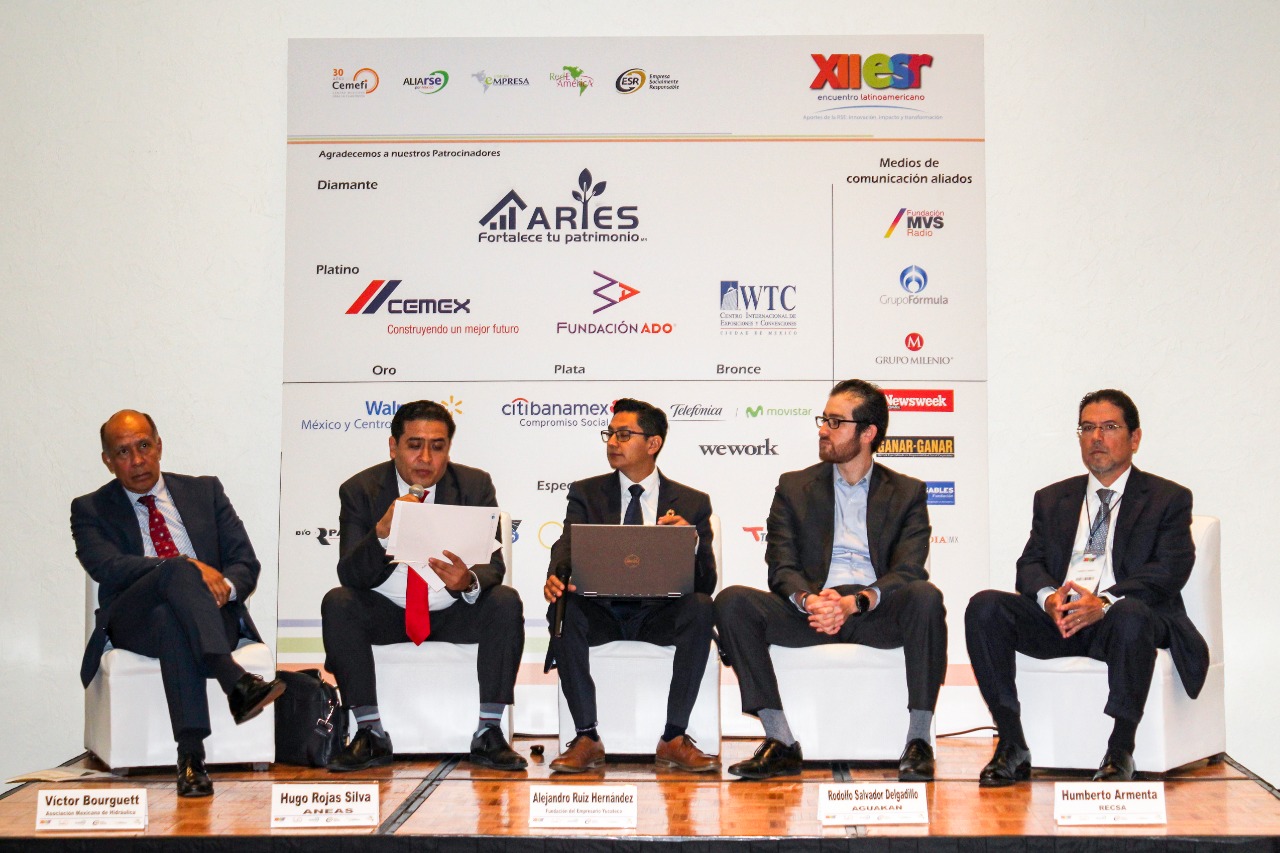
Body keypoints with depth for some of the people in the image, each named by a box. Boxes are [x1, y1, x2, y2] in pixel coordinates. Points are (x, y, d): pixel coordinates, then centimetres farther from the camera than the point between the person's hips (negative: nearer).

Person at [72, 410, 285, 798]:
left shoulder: (205, 491, 19)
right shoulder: (91, 509, 12)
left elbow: (246, 562, 10)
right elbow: (107, 566, -10)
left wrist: (224, 587, -16)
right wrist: (185, 566, -23)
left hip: (213, 615, 2)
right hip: (133, 619, -2)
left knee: (172, 621, -38)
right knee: (179, 571, -36)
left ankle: (191, 754, -46)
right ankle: (237, 684, -51)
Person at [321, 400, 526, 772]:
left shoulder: (475, 485, -3)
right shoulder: (361, 490, -5)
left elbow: (493, 565, -11)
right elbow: (349, 576, -15)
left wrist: (468, 582, -37)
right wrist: (383, 531, -34)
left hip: (455, 612, 0)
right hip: (386, 612, 0)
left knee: (506, 602, -27)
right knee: (337, 604, -27)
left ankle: (488, 734, -22)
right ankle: (371, 733, -20)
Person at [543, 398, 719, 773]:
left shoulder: (692, 503, 10)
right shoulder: (586, 493, 12)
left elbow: (706, 582, 2)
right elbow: (567, 547, -5)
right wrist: (556, 577, -29)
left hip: (661, 613, 0)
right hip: (600, 610, 0)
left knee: (701, 608, -31)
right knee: (564, 609, -32)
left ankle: (674, 739, -25)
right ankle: (587, 739, -24)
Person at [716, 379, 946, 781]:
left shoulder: (907, 492, 13)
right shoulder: (794, 487, 16)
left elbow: (908, 570, -2)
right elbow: (781, 566, 5)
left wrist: (855, 602, -21)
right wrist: (808, 600, -19)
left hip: (876, 613, -1)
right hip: (811, 609, 1)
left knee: (925, 596, -33)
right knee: (732, 601, -25)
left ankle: (918, 742, -27)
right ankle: (781, 744, -25)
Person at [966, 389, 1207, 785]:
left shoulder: (1169, 498, 10)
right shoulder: (1052, 499, 22)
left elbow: (1170, 570, -6)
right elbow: (1030, 562, 11)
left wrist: (1104, 602, -23)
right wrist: (1048, 597, -15)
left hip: (1117, 618, -4)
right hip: (1057, 618, 4)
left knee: (1132, 615, -39)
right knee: (984, 607, -23)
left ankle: (1119, 753, -29)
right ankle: (1012, 745, -20)